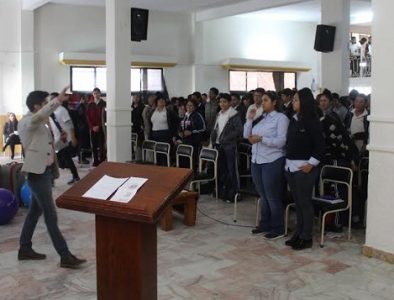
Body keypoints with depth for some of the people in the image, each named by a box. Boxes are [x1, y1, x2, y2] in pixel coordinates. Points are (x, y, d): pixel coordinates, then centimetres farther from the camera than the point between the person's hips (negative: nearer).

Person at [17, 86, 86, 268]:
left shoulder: (40, 124, 15)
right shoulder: (27, 122, -15)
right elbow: (39, 116, -39)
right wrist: (58, 100, -49)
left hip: (45, 171, 10)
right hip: (37, 173, -10)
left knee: (35, 211, 17)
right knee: (51, 216, -7)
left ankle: (25, 249, 28)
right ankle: (65, 256, -3)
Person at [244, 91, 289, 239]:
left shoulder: (281, 118, -7)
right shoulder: (260, 117, 11)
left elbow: (281, 141, -16)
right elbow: (246, 135, 10)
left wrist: (261, 139, -23)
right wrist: (250, 118, -2)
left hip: (272, 162, -6)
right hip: (256, 161, 6)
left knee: (273, 197, 1)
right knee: (263, 196, 15)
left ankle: (278, 228, 12)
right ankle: (265, 224, 27)